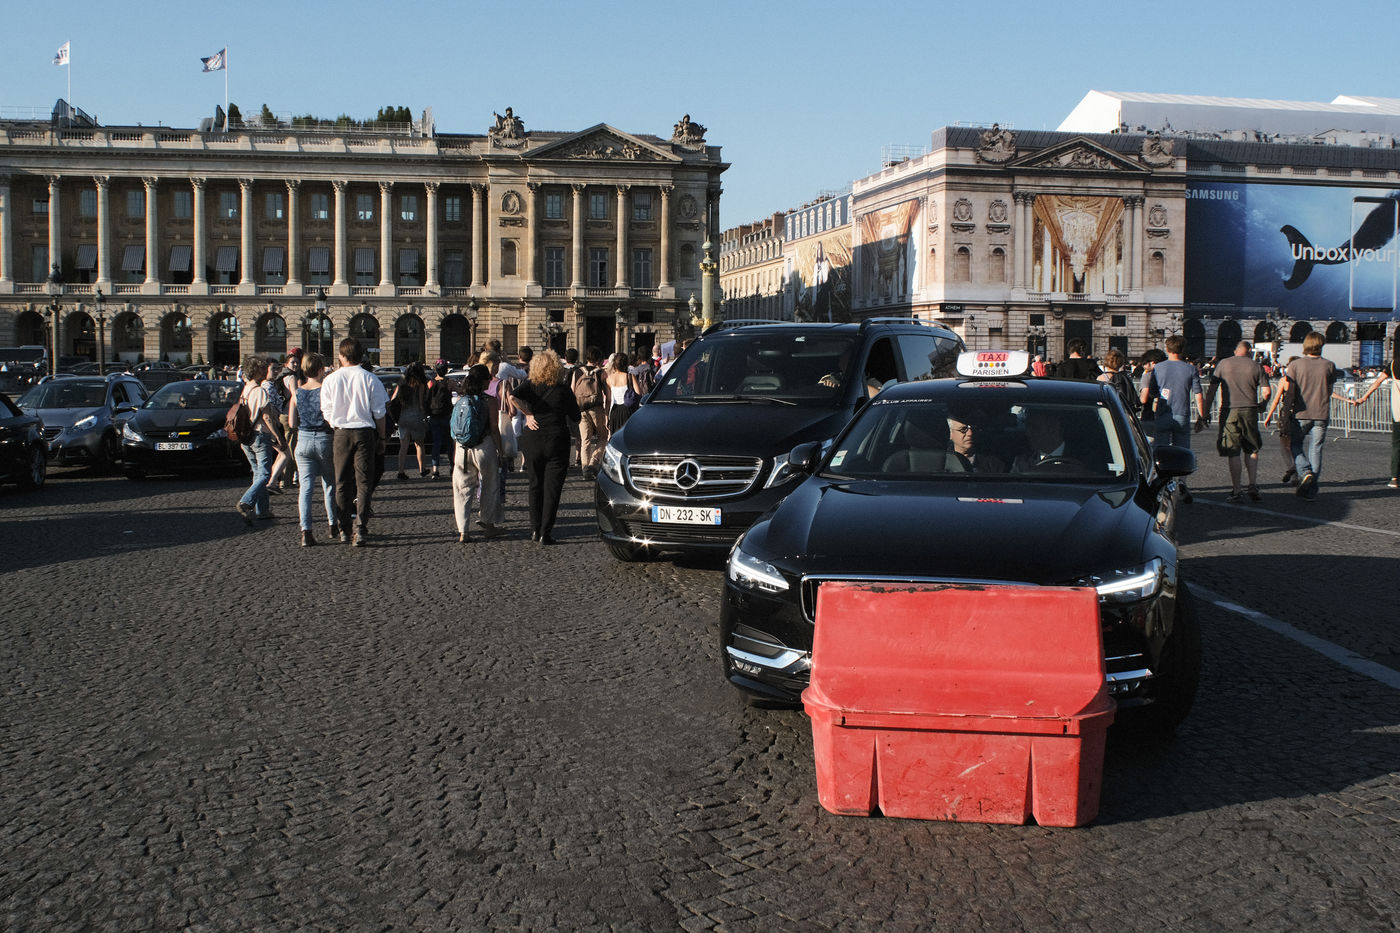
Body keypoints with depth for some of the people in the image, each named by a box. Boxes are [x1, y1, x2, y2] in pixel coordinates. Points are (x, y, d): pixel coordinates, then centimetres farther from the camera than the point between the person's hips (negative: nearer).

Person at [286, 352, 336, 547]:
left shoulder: (297, 393, 1)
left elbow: (292, 422, 4)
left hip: (303, 440, 2)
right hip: (324, 439, -2)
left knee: (306, 487, 2)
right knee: (329, 485, 15)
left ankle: (306, 531, -10)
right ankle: (333, 526, 25)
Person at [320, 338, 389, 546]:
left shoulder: (331, 380, -1)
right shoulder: (370, 379, -5)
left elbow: (327, 413, 3)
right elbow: (379, 413, -2)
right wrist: (381, 438, 7)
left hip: (341, 433, 1)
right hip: (365, 432, -1)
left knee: (342, 482, 11)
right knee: (364, 482, 2)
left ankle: (344, 529, 16)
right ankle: (361, 528, -9)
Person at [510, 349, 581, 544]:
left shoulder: (529, 385, -3)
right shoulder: (563, 390, -6)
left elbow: (514, 398, -22)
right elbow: (575, 417, 1)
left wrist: (528, 414, -8)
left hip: (532, 441, 2)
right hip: (557, 441, -2)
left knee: (535, 485, 16)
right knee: (552, 488, 3)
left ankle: (535, 529, 15)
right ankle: (546, 533, -2)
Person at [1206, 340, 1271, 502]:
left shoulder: (1223, 364, 5)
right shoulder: (1256, 366, 5)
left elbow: (1212, 390, 0)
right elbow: (1266, 391, 0)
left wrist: (1206, 410, 3)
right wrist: (1261, 404, 19)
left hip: (1229, 411, 0)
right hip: (1250, 411, 0)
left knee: (1233, 453, 2)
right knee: (1252, 449, 16)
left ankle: (1235, 491, 3)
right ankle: (1253, 485, 7)